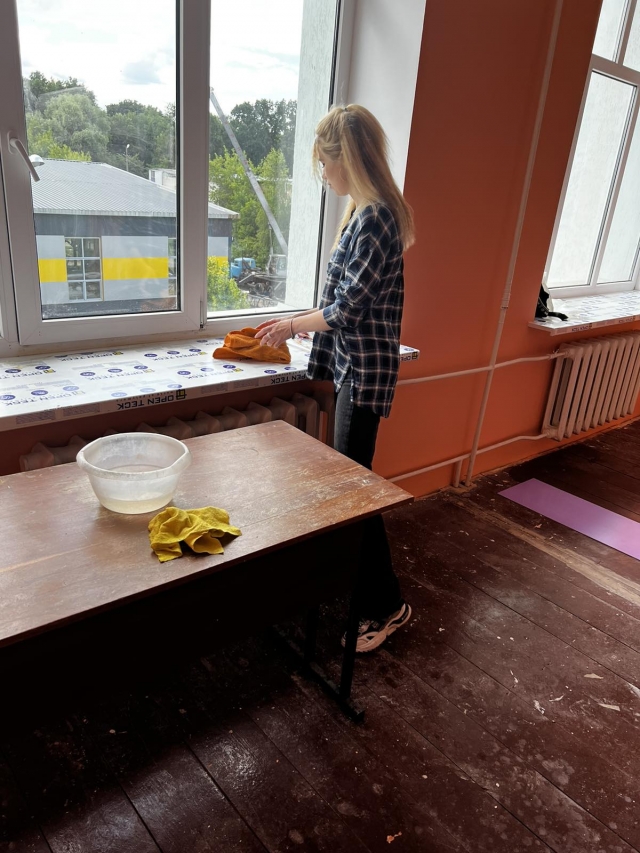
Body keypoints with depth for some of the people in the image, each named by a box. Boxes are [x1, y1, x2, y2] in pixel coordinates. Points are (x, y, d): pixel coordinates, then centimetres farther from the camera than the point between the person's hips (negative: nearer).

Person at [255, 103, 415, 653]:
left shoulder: (375, 218, -19)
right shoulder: (366, 212, 11)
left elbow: (348, 308, -19)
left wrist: (291, 326, -5)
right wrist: (298, 322, 18)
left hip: (366, 369, -10)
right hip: (354, 364, 10)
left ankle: (387, 605, 11)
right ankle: (358, 572, 39)